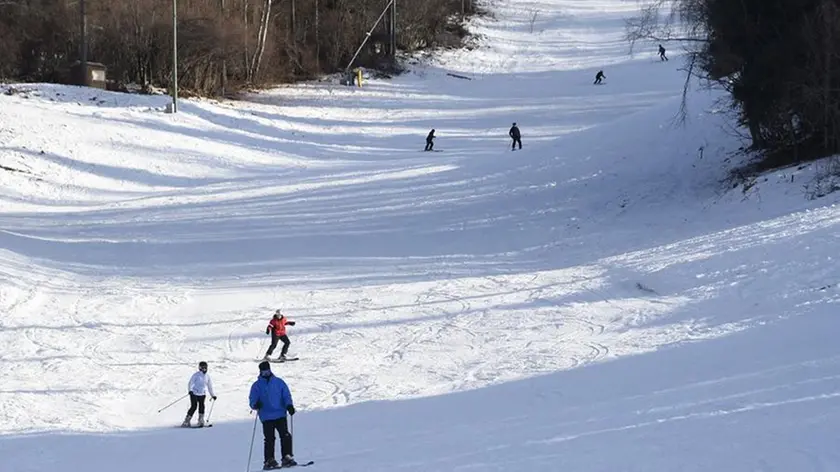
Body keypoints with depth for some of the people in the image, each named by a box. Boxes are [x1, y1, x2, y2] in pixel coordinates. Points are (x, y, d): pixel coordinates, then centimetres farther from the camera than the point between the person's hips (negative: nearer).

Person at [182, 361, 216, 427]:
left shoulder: (207, 377, 11)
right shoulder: (196, 375, -7)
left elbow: (210, 386, 21)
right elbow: (191, 383, -15)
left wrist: (213, 395, 22)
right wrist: (190, 390, -32)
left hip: (202, 394, 5)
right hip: (194, 394, -5)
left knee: (201, 406, -12)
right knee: (194, 407, -13)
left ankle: (201, 421, -5)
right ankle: (186, 421, -7)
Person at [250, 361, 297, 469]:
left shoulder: (279, 382, 12)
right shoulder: (256, 386, 11)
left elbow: (286, 395, 10)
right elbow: (252, 400, 8)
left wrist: (289, 405, -9)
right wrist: (256, 405, -16)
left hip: (280, 415, 1)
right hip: (266, 417, -1)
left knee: (285, 436, -10)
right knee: (269, 439, -7)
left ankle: (287, 457, -6)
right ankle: (269, 460, -4)